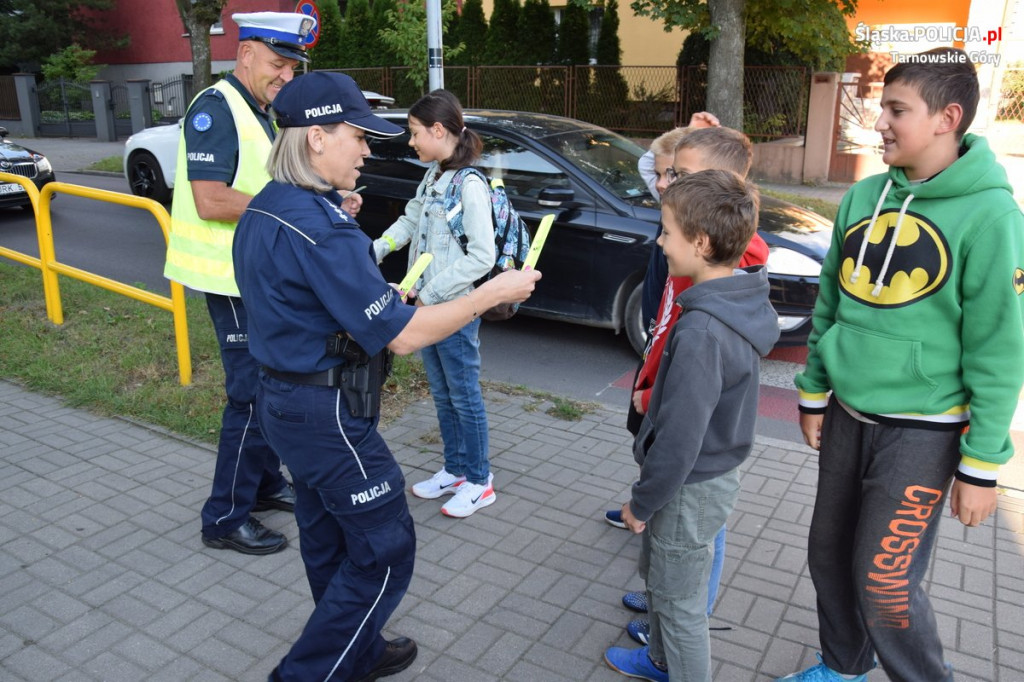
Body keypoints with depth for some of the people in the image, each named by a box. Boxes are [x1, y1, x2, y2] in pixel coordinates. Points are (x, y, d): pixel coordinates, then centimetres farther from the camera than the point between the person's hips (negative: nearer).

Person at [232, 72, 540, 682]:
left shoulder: (263, 212, 6)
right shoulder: (320, 228, -26)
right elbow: (403, 335, -24)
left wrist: (379, 298, 17)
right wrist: (493, 293, -16)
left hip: (285, 400, 10)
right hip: (330, 415, -10)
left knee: (331, 541, 22)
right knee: (385, 549, 6)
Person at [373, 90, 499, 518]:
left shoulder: (469, 186, -19)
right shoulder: (432, 178, 8)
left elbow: (482, 257, -22)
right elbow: (408, 223, 14)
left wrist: (432, 293, -20)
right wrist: (374, 251, -1)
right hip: (426, 305, 8)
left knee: (464, 397, 5)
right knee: (442, 394, 18)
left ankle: (479, 482, 21)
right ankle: (455, 469, 34)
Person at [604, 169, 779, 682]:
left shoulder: (700, 332, -32)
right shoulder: (742, 304, -2)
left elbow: (680, 437, -27)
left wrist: (642, 503, -15)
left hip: (691, 487, -10)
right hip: (715, 465, 10)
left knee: (679, 600, 12)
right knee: (655, 568, 28)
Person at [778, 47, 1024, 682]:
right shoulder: (865, 196, 2)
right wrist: (815, 394, 11)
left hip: (923, 430, -5)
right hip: (849, 416, 6)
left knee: (884, 581, 0)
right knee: (829, 555, 16)